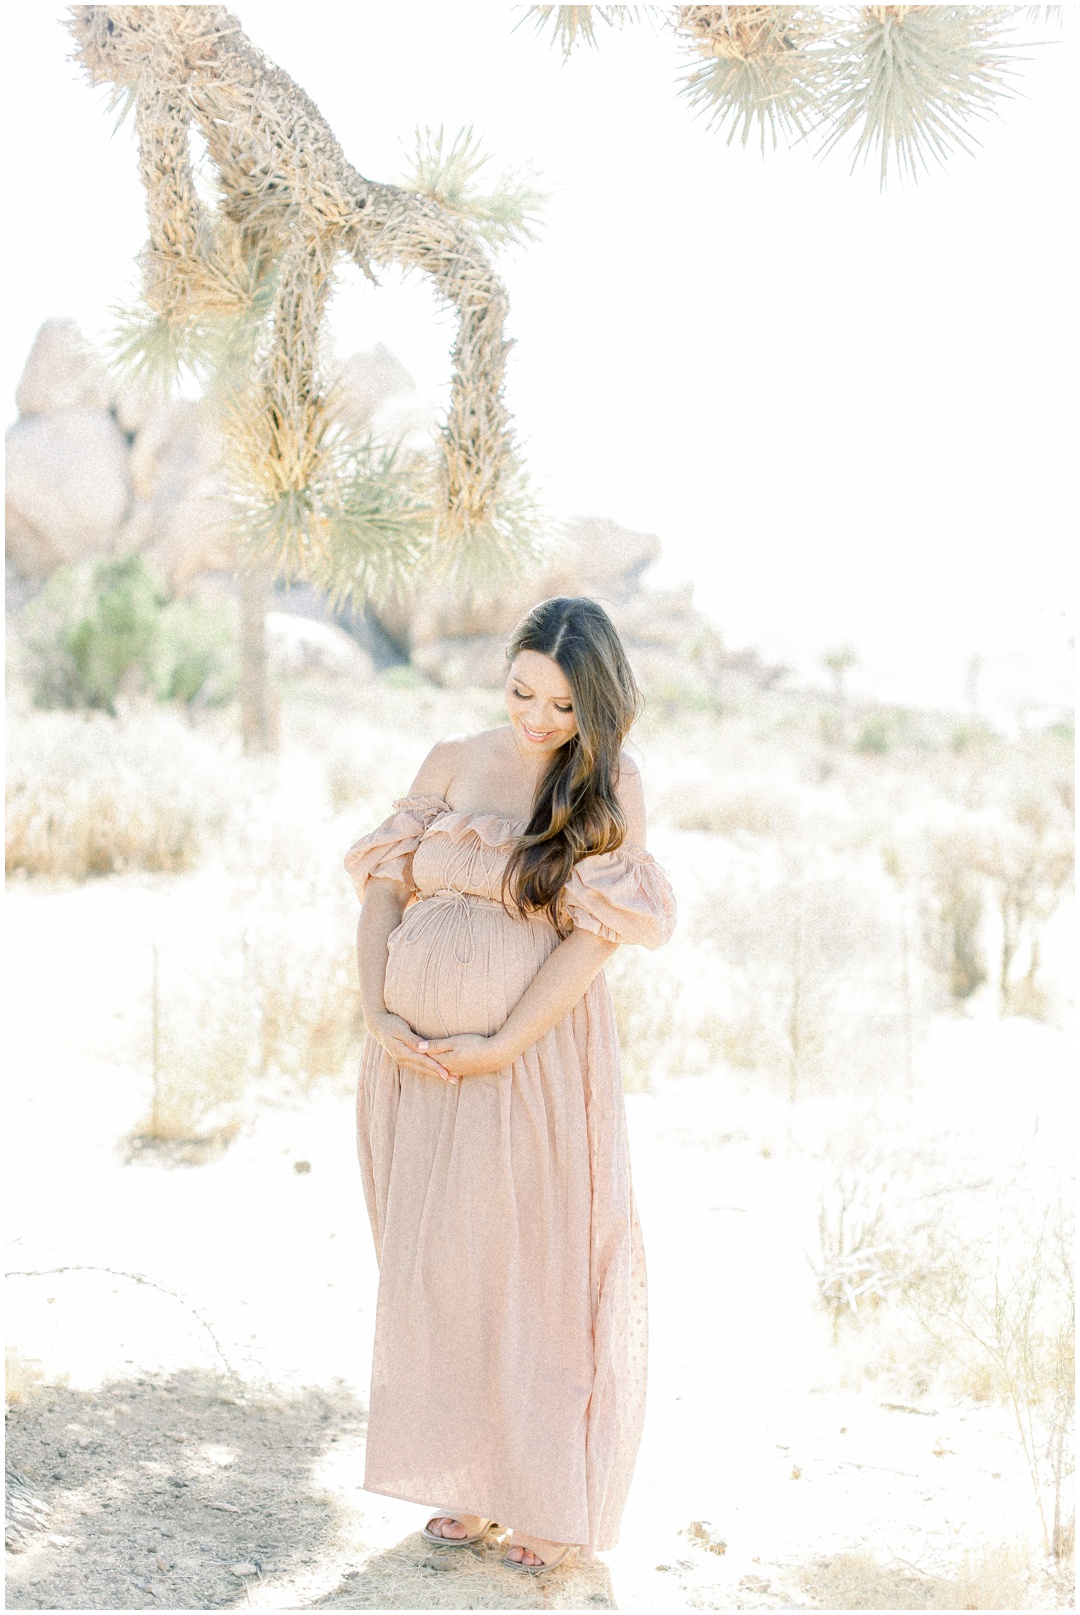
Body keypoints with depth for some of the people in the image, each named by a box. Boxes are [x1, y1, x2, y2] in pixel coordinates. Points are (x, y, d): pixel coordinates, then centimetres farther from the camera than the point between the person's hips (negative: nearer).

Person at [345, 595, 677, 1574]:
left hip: (535, 1056, -4)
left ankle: (552, 1499, 21)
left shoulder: (612, 784, -4)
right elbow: (384, 890, 4)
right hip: (418, 1057, 4)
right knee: (435, 1265, 12)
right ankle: (468, 1481, 29)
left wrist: (498, 1046, -16)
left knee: (538, 1268, 4)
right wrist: (378, 1017, -8)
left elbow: (595, 935, -11)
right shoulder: (451, 764, 7)